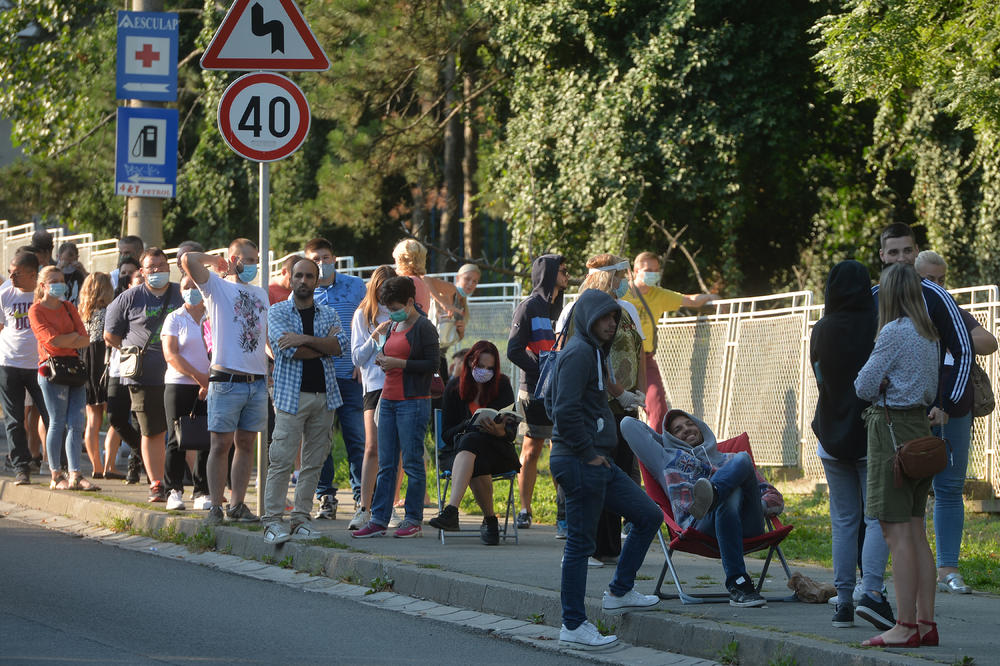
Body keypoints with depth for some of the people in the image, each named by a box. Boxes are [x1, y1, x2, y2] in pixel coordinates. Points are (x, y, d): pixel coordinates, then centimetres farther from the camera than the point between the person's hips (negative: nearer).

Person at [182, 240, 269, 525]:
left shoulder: (261, 294, 20)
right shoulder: (217, 286, 1)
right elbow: (188, 260, -14)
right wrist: (215, 261, 3)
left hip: (258, 381, 5)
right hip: (227, 381, -5)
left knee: (246, 444, 7)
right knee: (221, 444, -4)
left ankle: (238, 503, 13)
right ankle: (215, 507, -2)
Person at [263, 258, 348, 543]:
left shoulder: (329, 314, 14)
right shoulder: (278, 312, 4)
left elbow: (341, 344, -5)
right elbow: (287, 348, -11)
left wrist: (305, 339, -15)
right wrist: (325, 345, -4)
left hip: (325, 395, 4)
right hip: (292, 394, -4)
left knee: (314, 462, 4)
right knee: (282, 460, -9)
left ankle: (301, 519, 10)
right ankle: (273, 520, -6)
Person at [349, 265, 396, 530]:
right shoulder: (364, 315, 8)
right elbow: (357, 357, 5)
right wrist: (375, 336, -9)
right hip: (374, 386, -1)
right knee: (372, 448, -10)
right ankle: (364, 509, -7)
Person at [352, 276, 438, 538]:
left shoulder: (423, 328, -7)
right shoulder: (394, 327, 17)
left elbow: (432, 364, -12)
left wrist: (399, 363, -16)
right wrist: (382, 359, 8)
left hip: (413, 402, -8)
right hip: (388, 399, 8)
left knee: (412, 462, -4)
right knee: (385, 464, 6)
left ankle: (413, 520, 2)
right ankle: (379, 520, 6)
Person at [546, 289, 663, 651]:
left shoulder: (592, 352, 17)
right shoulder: (580, 353, -14)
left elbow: (551, 400, 24)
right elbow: (565, 410, -24)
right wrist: (587, 452, -16)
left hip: (597, 462, 10)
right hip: (581, 462, -10)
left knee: (649, 515, 13)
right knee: (580, 542, -4)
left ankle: (619, 592, 21)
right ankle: (574, 627, 2)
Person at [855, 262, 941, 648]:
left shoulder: (893, 332, -13)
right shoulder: (929, 335, 12)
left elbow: (864, 387, -10)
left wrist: (875, 379, 10)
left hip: (892, 427, -8)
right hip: (921, 425, 8)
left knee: (897, 532, -8)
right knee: (916, 532, 10)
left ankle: (906, 627, -10)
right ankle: (926, 622, 10)